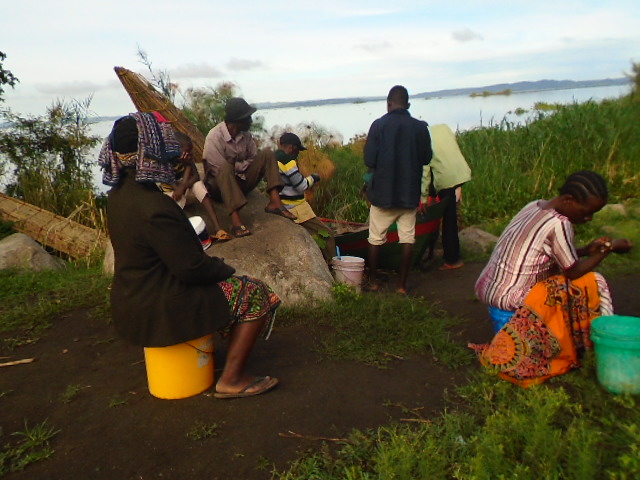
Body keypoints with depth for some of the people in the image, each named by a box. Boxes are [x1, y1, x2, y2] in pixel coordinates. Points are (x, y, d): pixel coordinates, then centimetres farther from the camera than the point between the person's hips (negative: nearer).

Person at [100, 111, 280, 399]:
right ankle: (231, 380, 2)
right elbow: (191, 267, -25)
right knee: (256, 296, -2)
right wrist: (224, 269, -7)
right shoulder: (155, 208, -31)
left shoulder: (117, 195, 0)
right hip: (161, 312, -10)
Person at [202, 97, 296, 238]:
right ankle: (235, 220, -50)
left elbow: (255, 158, 3)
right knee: (226, 168, -39)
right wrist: (241, 165, -11)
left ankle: (275, 201, -26)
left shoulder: (245, 134, -1)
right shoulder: (214, 137, -21)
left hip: (241, 180, 6)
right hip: (219, 185, -6)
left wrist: (235, 165, -12)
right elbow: (221, 169, -23)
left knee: (267, 154, -10)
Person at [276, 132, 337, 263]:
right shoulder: (287, 160, -17)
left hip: (285, 209, 10)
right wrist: (312, 178, 2)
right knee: (327, 235, -4)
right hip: (296, 210, -10)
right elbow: (301, 186, -16)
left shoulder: (274, 159, 12)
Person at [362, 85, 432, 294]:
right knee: (408, 237, 9)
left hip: (383, 191, -2)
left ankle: (373, 282, 20)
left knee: (376, 238, 11)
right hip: (410, 192, 2)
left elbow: (369, 161, -11)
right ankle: (402, 284, 12)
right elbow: (426, 158, 8)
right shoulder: (420, 127, -2)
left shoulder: (379, 125, -9)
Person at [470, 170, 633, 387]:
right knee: (592, 284, 0)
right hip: (510, 301, -9)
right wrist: (608, 249, 2)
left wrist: (587, 250, 9)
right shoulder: (559, 223, -18)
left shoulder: (535, 206, 8)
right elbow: (573, 272, -8)